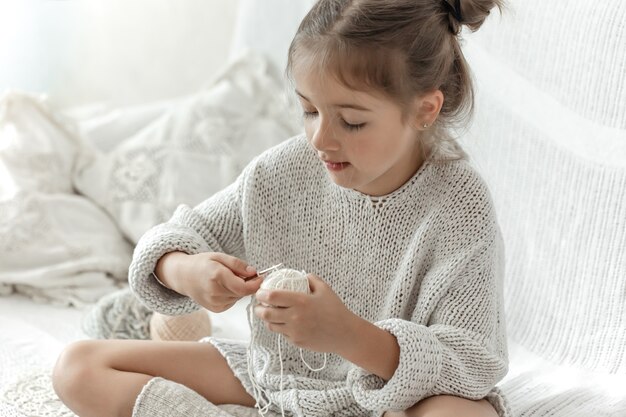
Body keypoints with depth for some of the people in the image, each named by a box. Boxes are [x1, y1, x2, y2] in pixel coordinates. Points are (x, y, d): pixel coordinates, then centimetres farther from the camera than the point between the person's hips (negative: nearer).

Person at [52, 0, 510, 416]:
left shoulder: (460, 209, -20)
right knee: (79, 367, -3)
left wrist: (349, 335, -39)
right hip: (273, 376, 4)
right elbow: (181, 235, 2)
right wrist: (183, 271, -24)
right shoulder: (283, 171, -9)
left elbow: (476, 360, -23)